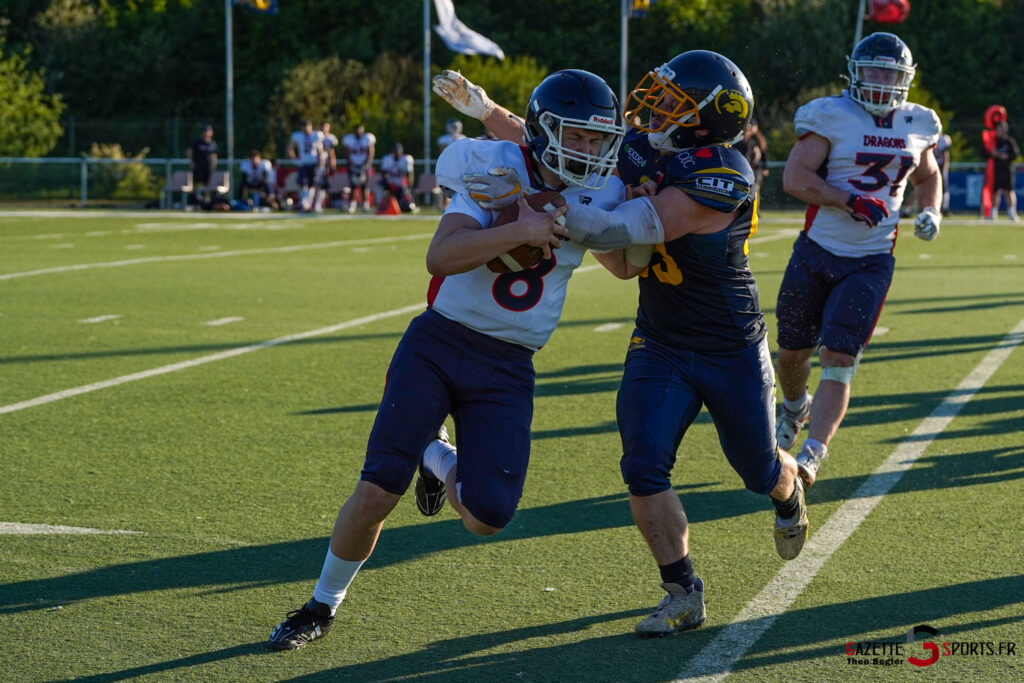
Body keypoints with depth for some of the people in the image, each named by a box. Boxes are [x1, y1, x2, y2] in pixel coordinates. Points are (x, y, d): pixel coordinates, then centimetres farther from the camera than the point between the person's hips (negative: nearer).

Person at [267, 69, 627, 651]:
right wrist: (519, 231, -32)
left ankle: (438, 458, 24)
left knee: (488, 515, -11)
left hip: (508, 369, 3)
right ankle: (324, 604, 15)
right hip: (438, 344, -3)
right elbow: (441, 257, -23)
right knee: (377, 493, -9)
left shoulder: (598, 195, -1)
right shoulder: (497, 169, -11)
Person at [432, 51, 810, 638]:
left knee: (761, 469, 15)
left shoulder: (722, 180, -31)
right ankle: (684, 595, -1)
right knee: (643, 467, -13)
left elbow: (622, 232, -36)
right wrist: (485, 109, -9)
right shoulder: (640, 149, -8)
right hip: (660, 343, 5)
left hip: (733, 350, -5)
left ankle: (791, 492, 54)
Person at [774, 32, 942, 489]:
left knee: (838, 361, -11)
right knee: (793, 352, 14)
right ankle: (795, 409, 46)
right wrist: (851, 202, -26)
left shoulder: (916, 126, 4)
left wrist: (931, 212, 4)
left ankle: (812, 455, -9)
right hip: (816, 253, -1)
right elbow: (794, 178, -18)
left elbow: (927, 177, 24)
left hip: (870, 262, 1)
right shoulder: (831, 117, -9)